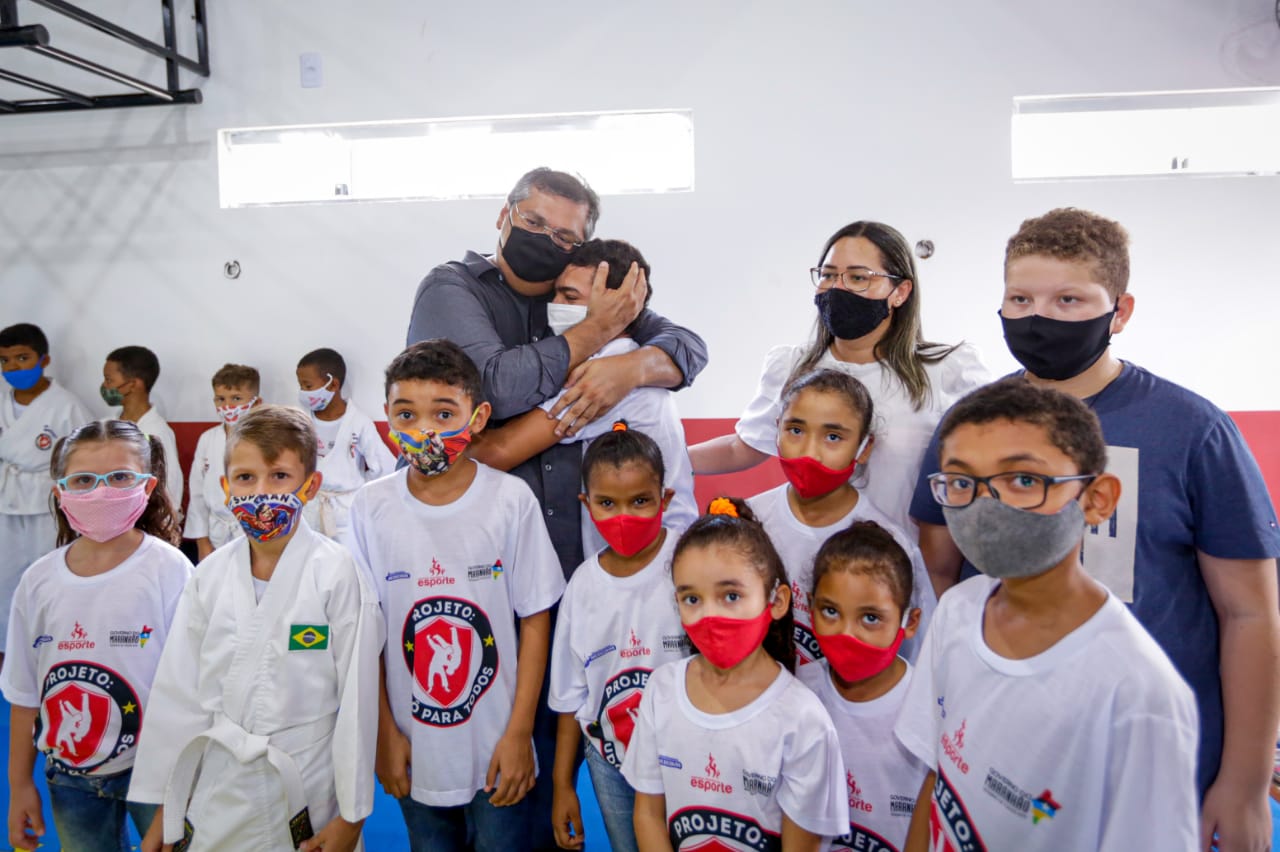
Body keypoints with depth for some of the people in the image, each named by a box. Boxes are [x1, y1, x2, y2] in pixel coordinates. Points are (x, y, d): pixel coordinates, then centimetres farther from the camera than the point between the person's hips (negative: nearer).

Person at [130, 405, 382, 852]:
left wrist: (351, 815, -7)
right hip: (217, 802, 4)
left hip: (311, 798, -3)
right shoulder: (211, 574, -2)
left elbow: (357, 699, -11)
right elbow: (178, 695, 5)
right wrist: (164, 812, 9)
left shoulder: (335, 572, -14)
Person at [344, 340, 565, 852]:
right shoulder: (371, 507, -7)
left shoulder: (511, 499, -12)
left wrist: (519, 734, -8)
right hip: (415, 751, 2)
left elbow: (535, 620, -7)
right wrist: (384, 733, 1)